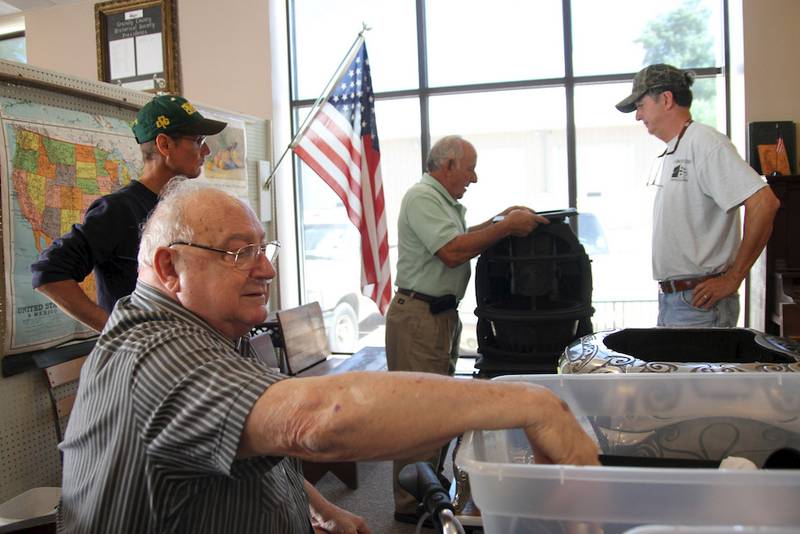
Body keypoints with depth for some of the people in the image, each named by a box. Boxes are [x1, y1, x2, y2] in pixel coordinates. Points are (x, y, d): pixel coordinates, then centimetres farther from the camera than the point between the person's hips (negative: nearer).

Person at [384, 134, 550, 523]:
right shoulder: (422, 197, -14)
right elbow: (452, 251, -24)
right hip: (418, 317, -11)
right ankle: (412, 505, 4)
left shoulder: (444, 200, 18)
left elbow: (458, 237, 22)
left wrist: (498, 220, 13)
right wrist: (507, 227, -18)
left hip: (443, 314, 11)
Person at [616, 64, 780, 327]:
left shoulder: (704, 142, -13)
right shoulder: (673, 152, 16)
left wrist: (732, 278, -17)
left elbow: (764, 203, -22)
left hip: (699, 302, -9)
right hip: (670, 297, 9)